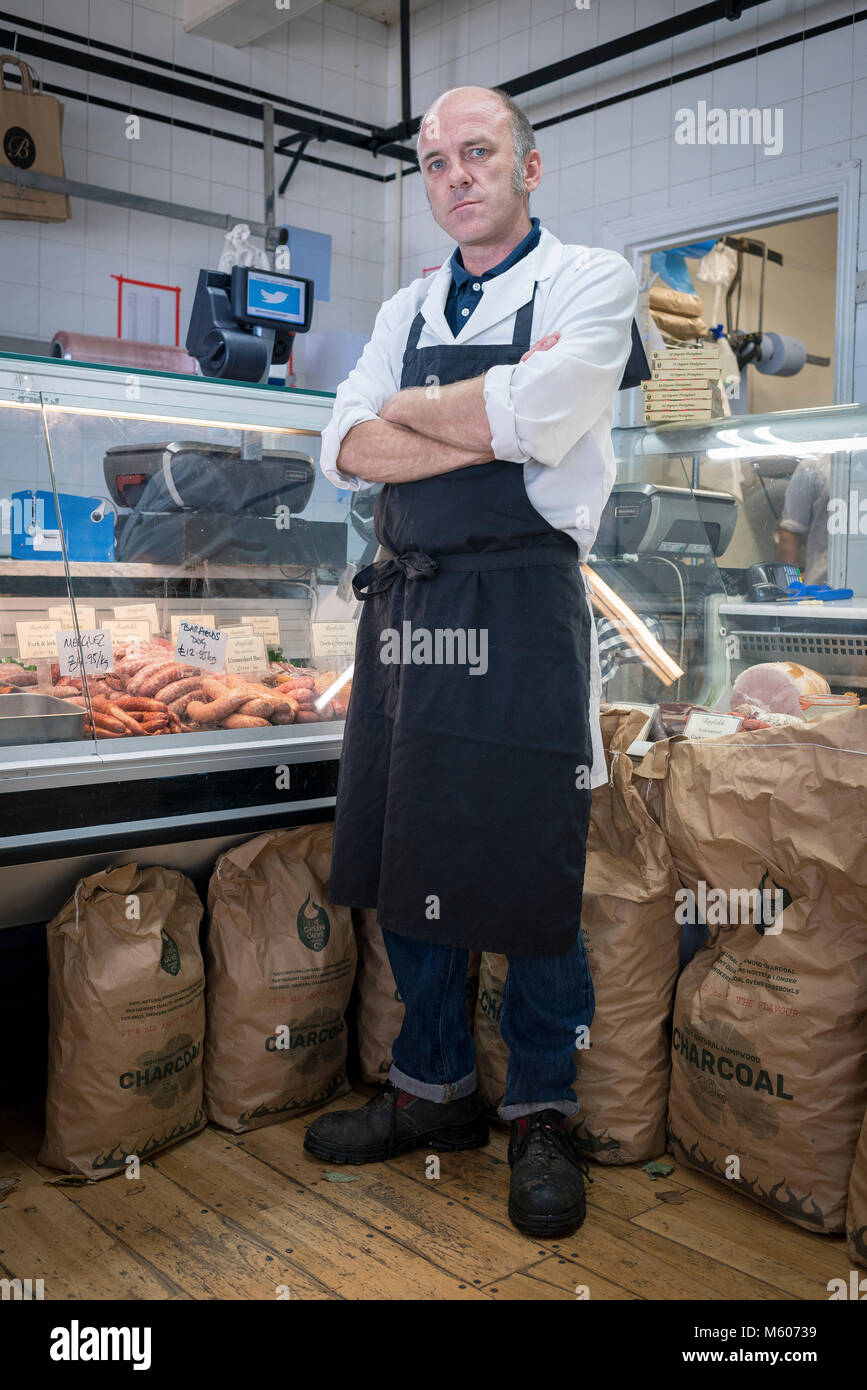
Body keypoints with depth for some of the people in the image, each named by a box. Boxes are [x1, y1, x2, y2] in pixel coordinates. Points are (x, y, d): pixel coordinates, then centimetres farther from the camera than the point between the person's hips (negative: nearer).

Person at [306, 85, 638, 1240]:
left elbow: (539, 416, -17)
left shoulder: (591, 279, 2)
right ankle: (433, 1091, 31)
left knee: (530, 877, 1)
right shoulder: (406, 310, 17)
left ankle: (542, 1115, 22)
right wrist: (490, 421, -9)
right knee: (402, 861, 12)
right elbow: (348, 450, 3)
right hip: (401, 608, 6)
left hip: (520, 610, -5)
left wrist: (410, 408, -2)